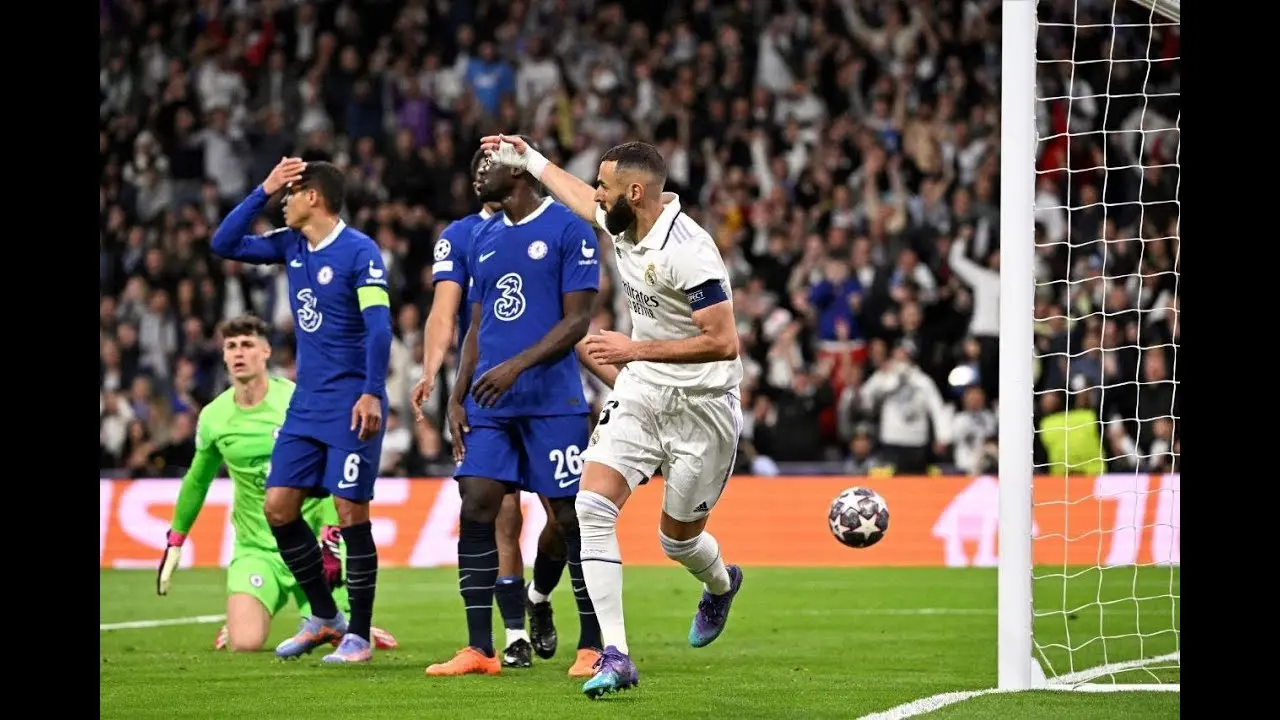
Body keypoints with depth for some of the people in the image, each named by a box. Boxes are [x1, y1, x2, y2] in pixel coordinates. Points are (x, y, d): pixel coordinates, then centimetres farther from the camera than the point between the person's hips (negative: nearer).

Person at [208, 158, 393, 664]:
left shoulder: (359, 252, -12)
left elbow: (378, 327, -18)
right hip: (306, 403, 8)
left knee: (351, 513, -6)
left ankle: (358, 636, 2)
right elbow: (224, 245, 12)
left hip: (350, 404, -8)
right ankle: (324, 618, 18)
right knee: (278, 507, 4)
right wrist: (262, 192, 4)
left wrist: (372, 394, -26)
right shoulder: (290, 246, 10)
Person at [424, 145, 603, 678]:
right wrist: (457, 398, 10)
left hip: (552, 402, -6)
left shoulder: (569, 230, -5)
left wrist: (517, 365, -19)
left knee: (569, 517, -3)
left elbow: (577, 321, -10)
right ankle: (479, 649, 1)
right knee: (475, 510, -2)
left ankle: (592, 646, 6)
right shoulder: (482, 239, 16)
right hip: (489, 404, 6)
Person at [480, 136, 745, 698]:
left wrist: (637, 349, -26)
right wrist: (529, 160, 35)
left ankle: (721, 584, 48)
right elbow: (581, 200, 25)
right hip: (641, 393, 7)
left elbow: (724, 343, -27)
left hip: (700, 404, -7)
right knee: (593, 505, -14)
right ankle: (615, 655, -14)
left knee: (678, 538, 9)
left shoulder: (686, 252, -25)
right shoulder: (622, 223, 0)